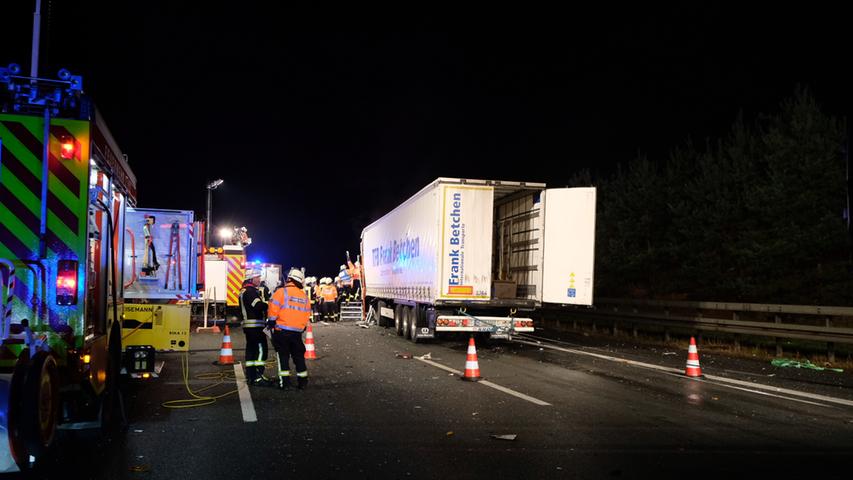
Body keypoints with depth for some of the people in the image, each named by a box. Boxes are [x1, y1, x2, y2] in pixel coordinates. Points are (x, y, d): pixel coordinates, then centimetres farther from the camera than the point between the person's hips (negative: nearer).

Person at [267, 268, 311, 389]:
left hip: (282, 330, -4)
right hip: (298, 331, 4)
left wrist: (271, 323, 2)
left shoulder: (281, 292, -8)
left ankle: (284, 381, 0)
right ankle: (302, 381, 14)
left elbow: (273, 310, -10)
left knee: (283, 356, 4)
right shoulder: (304, 296, 9)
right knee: (298, 356, 13)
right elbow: (307, 314, 14)